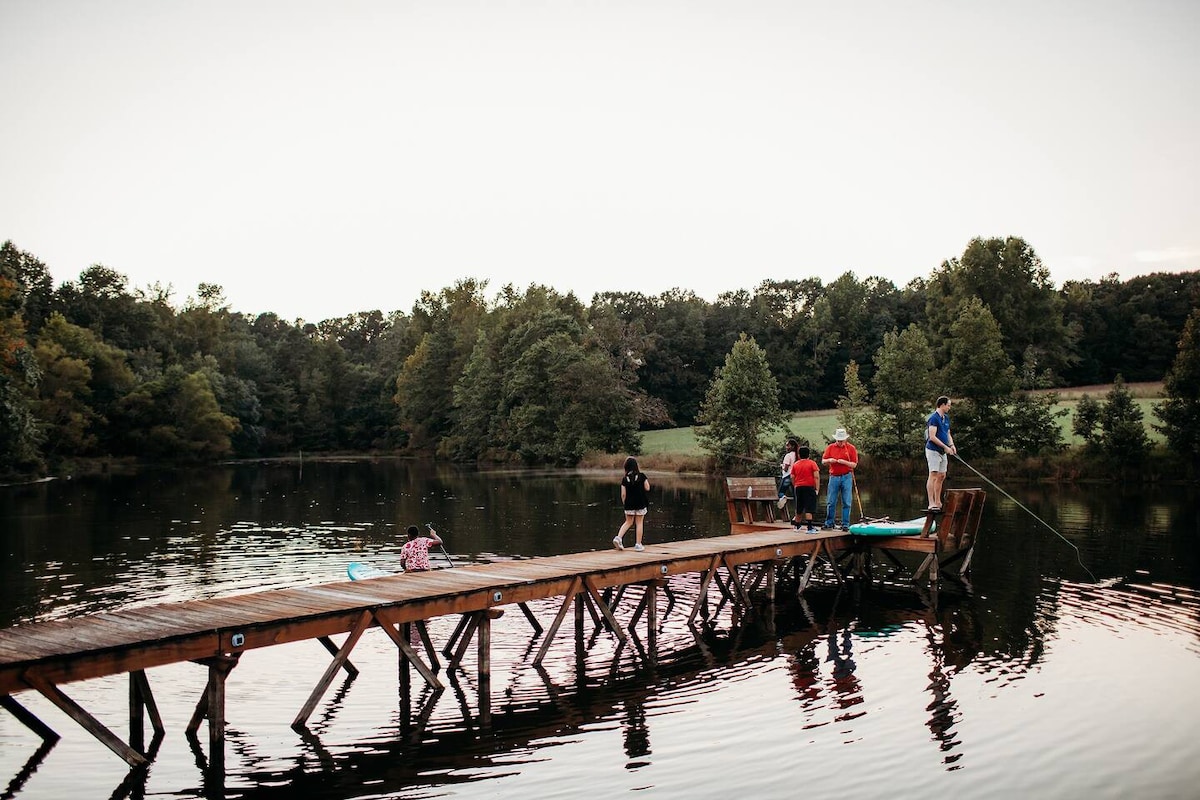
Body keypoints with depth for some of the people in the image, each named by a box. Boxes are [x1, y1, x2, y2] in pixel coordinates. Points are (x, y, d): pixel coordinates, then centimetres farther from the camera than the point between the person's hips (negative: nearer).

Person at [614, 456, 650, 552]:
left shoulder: (625, 479, -3)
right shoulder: (642, 476, -8)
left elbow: (623, 494, -3)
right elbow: (647, 488, -3)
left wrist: (624, 503, 12)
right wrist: (647, 481, 14)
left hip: (629, 504, 2)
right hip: (641, 504, -2)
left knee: (628, 522, 15)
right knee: (639, 523, 7)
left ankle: (618, 537, -3)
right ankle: (638, 544, 9)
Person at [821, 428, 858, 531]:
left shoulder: (851, 448, 2)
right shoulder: (830, 447, 8)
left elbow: (854, 464, -1)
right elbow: (823, 461, 11)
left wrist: (844, 462, -17)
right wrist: (829, 460, -11)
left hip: (846, 477, -2)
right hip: (834, 477, 2)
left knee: (846, 503, 0)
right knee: (831, 502, 2)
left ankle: (845, 525, 7)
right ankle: (829, 523, 11)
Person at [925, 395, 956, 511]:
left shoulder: (946, 418, 16)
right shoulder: (934, 418, -13)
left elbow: (948, 434, 22)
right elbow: (932, 437, -20)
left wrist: (952, 445, 4)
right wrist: (945, 447, -18)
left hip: (942, 452, 10)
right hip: (933, 450, -10)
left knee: (941, 476, 11)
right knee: (933, 475, -13)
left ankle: (938, 502, 19)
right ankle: (931, 503, -16)